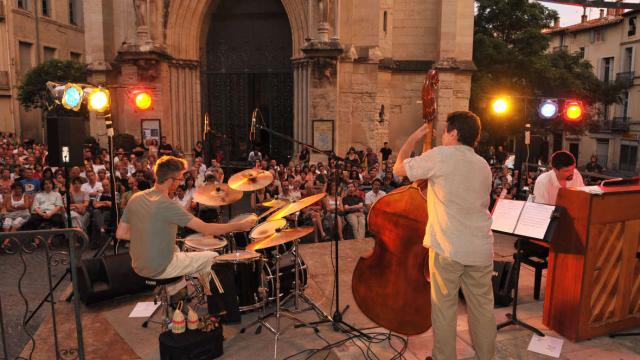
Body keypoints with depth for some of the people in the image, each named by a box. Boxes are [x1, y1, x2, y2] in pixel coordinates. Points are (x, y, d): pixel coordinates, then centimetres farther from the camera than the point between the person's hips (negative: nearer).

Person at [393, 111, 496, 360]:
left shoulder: (440, 156, -9)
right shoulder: (483, 166, 11)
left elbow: (399, 168, -3)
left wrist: (414, 138, 10)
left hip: (447, 248, -6)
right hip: (481, 249, 6)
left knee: (444, 306, 7)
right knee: (482, 306, 15)